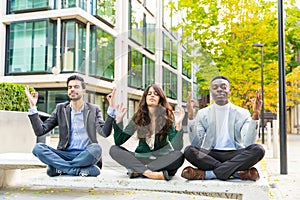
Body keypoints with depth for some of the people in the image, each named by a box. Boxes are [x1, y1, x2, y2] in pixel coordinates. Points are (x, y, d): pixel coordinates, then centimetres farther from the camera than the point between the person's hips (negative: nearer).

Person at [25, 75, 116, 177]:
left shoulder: (93, 109, 8)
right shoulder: (61, 108, 13)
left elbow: (105, 132, -8)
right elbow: (40, 131, 5)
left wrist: (111, 108, -17)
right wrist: (33, 106, -3)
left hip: (86, 155, -2)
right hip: (65, 154, 2)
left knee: (96, 148, -34)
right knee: (38, 148, -23)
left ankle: (62, 168, -21)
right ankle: (83, 170, -30)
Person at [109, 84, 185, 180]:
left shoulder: (167, 118, -5)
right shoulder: (138, 117, 0)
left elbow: (176, 147, -16)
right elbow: (119, 142, -4)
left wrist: (178, 125, -29)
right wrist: (118, 120, -16)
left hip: (160, 159, -1)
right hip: (140, 159, 2)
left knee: (179, 156, -31)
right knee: (114, 149, -19)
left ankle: (138, 171, -28)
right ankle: (148, 173, -34)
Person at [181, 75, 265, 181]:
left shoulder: (242, 113, 5)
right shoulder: (203, 113, 8)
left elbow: (248, 143, -9)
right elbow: (196, 143, -4)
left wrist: (255, 115, -19)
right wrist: (191, 117, -15)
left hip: (235, 155, 0)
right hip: (210, 155, 0)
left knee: (258, 149, -27)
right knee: (189, 150, -28)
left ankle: (207, 174, -29)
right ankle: (237, 172, -25)